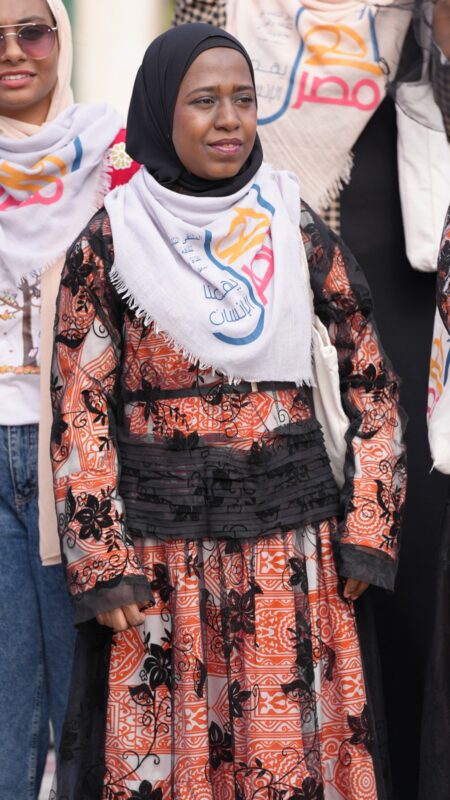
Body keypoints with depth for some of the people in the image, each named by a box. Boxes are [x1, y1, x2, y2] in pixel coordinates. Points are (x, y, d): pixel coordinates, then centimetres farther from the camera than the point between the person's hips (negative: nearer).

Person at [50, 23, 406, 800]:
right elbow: (79, 411, -2)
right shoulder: (109, 241, -1)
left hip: (291, 537, 2)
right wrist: (102, 566, -8)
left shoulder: (297, 230, 3)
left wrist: (366, 533, 0)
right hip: (159, 543, -1)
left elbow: (371, 381, 6)